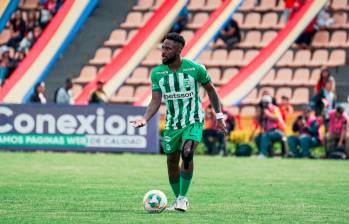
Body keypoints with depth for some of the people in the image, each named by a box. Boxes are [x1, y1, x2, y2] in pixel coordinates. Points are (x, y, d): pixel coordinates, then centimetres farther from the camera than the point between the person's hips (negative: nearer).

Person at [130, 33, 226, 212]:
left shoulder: (196, 69, -12)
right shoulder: (157, 73, -5)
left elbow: (210, 90, 3)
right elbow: (156, 101, -5)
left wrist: (219, 116, 3)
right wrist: (144, 119, -22)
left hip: (194, 122, -4)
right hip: (172, 124, 4)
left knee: (187, 154, -26)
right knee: (172, 163, 9)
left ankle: (182, 198, -14)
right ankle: (177, 198, 31)